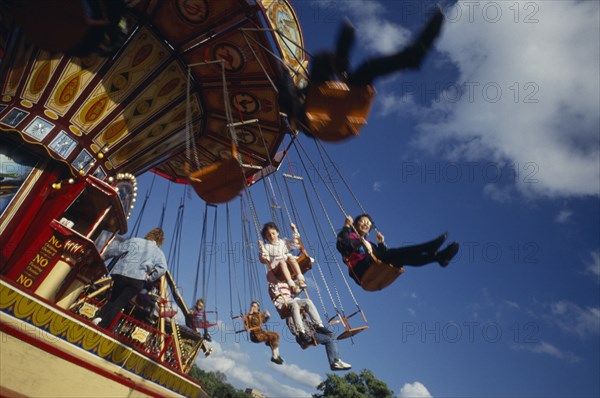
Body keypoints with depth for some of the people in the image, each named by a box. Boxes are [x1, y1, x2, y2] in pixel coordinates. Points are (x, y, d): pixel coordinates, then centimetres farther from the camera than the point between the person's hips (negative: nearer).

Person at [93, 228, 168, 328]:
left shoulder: (135, 240, 15)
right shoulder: (159, 253, 16)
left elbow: (116, 249, 9)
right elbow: (162, 268, -1)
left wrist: (102, 257, 21)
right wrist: (149, 278, 8)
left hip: (120, 273, 1)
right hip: (138, 279, -1)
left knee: (113, 299, 19)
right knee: (119, 303, 2)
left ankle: (99, 317, -4)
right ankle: (102, 325, -16)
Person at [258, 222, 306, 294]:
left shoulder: (284, 242, 23)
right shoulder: (266, 246, 14)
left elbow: (296, 244, 20)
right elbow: (264, 260, 4)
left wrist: (294, 230, 16)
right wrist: (261, 248, -9)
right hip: (276, 265, -2)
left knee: (290, 257, -30)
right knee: (281, 262, -36)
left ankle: (300, 279, -44)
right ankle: (291, 284, -51)